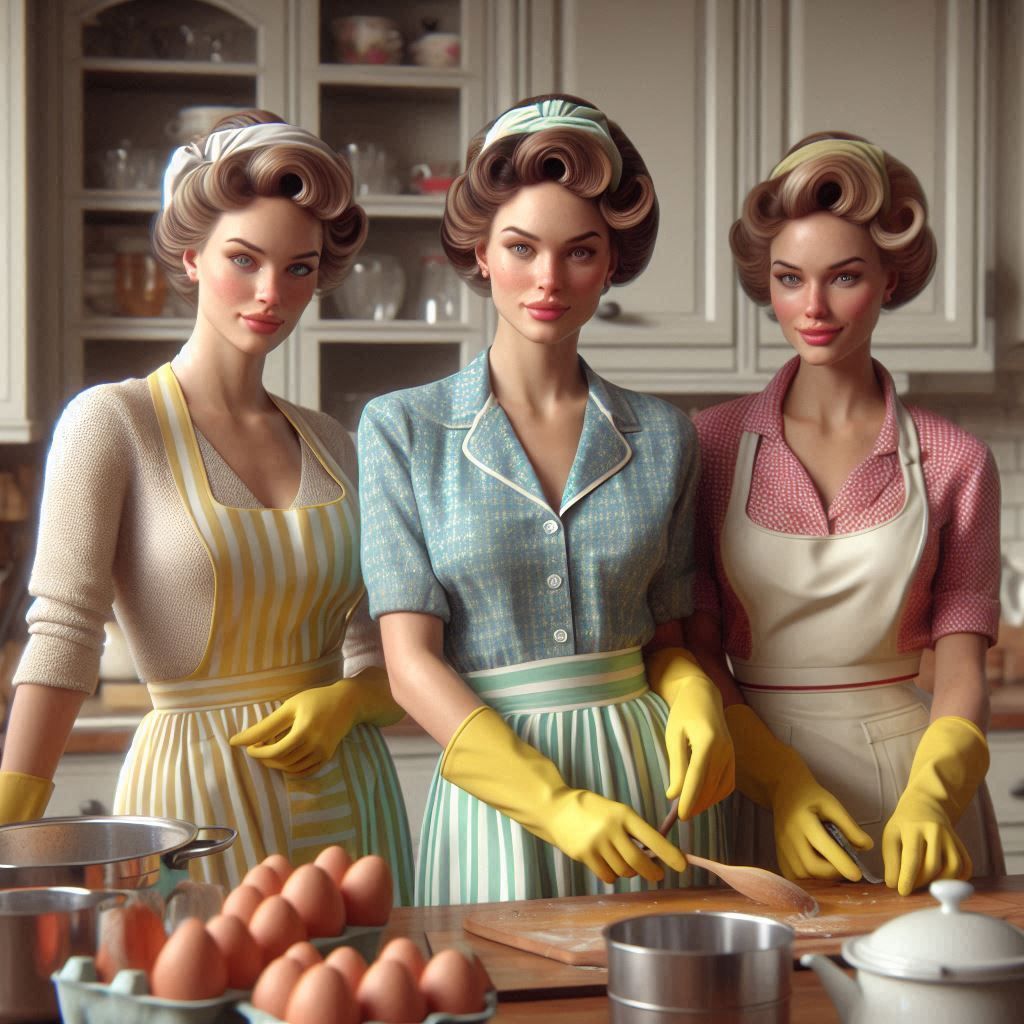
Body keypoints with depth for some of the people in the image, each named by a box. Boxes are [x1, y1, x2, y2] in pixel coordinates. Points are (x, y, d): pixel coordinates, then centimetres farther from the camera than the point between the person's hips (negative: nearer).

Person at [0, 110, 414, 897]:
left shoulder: (333, 446, 10)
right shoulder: (114, 422, -5)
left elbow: (386, 650, 13)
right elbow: (64, 631, -14)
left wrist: (345, 701, -8)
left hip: (346, 794, 5)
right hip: (201, 797, -4)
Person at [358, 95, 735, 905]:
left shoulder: (662, 437, 7)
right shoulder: (402, 430, -1)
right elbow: (412, 663, -7)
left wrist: (695, 702, -9)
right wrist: (557, 804, -18)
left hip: (651, 784, 2)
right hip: (494, 787, -2)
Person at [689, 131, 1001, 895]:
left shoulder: (955, 462, 1)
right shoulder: (712, 445, 2)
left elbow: (961, 668, -2)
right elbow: (698, 647, 1)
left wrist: (929, 797, -21)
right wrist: (783, 786, -14)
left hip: (912, 771, 0)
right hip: (758, 775, 0)